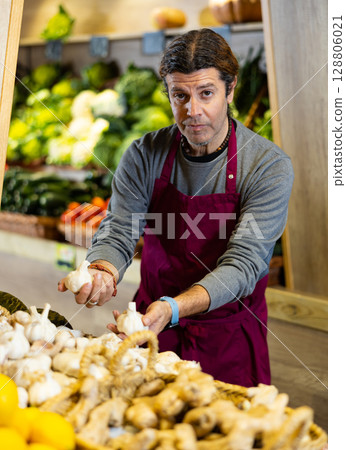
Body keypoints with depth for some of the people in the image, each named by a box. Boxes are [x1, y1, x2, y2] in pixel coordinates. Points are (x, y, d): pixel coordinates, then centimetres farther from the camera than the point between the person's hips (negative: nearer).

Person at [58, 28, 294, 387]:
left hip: (228, 333, -2)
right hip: (152, 318, 3)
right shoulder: (144, 155, -7)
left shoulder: (269, 166, -17)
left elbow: (242, 264, -24)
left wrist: (172, 308, -40)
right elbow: (117, 235, -11)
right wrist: (102, 272, -35)